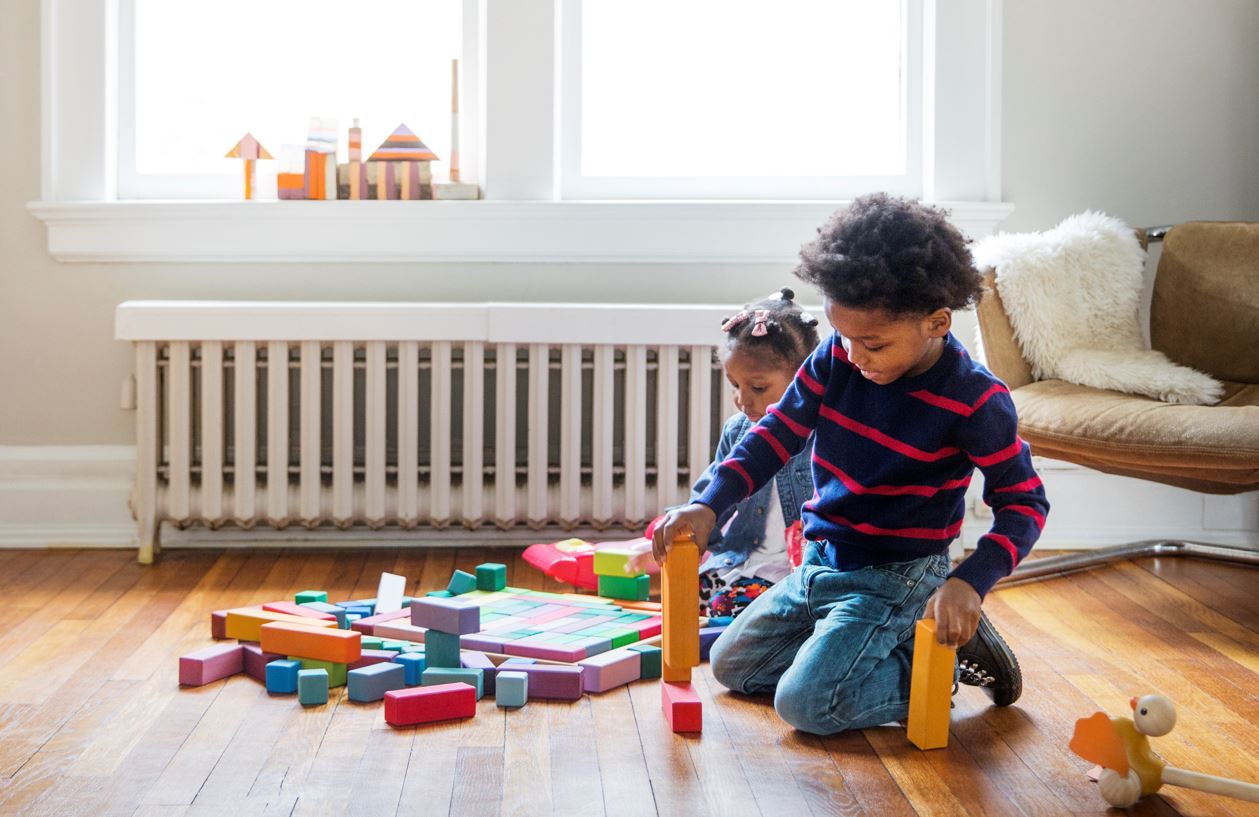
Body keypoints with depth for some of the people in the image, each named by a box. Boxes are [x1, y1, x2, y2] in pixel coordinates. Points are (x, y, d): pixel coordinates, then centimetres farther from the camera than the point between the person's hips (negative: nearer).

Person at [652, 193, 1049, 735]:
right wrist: (708, 506, -13)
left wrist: (970, 582, -31)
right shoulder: (837, 357, -7)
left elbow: (1023, 504, -15)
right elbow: (778, 433, 1)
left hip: (895, 581, -7)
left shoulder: (975, 401, -21)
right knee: (730, 664, 15)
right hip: (821, 563, 7)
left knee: (807, 705, -22)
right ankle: (897, 644, 17)